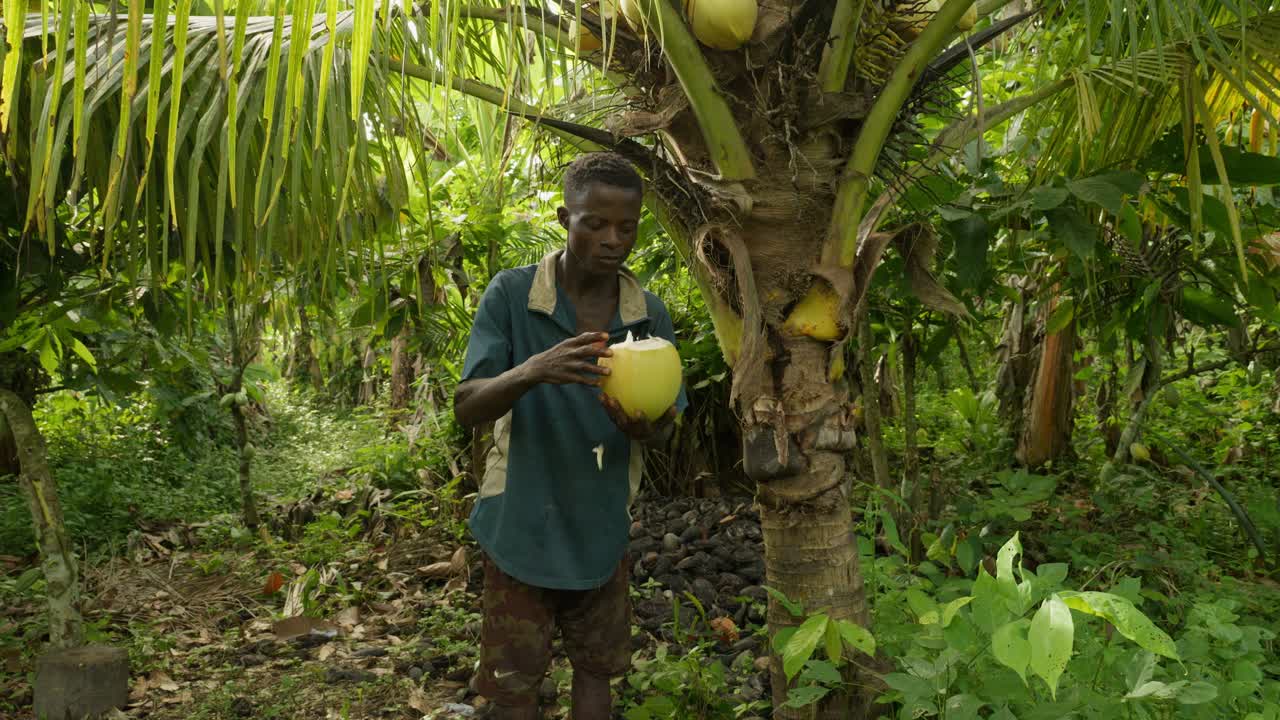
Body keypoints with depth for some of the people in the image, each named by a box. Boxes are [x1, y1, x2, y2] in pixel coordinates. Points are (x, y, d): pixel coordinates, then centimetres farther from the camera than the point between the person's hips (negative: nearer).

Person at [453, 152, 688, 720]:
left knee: (595, 671, 17)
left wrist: (644, 427, -25)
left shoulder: (651, 314, -4)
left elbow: (661, 422, 0)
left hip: (601, 529, 3)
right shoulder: (510, 295, -14)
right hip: (522, 526, -3)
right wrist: (532, 371, -39)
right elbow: (466, 407, -17)